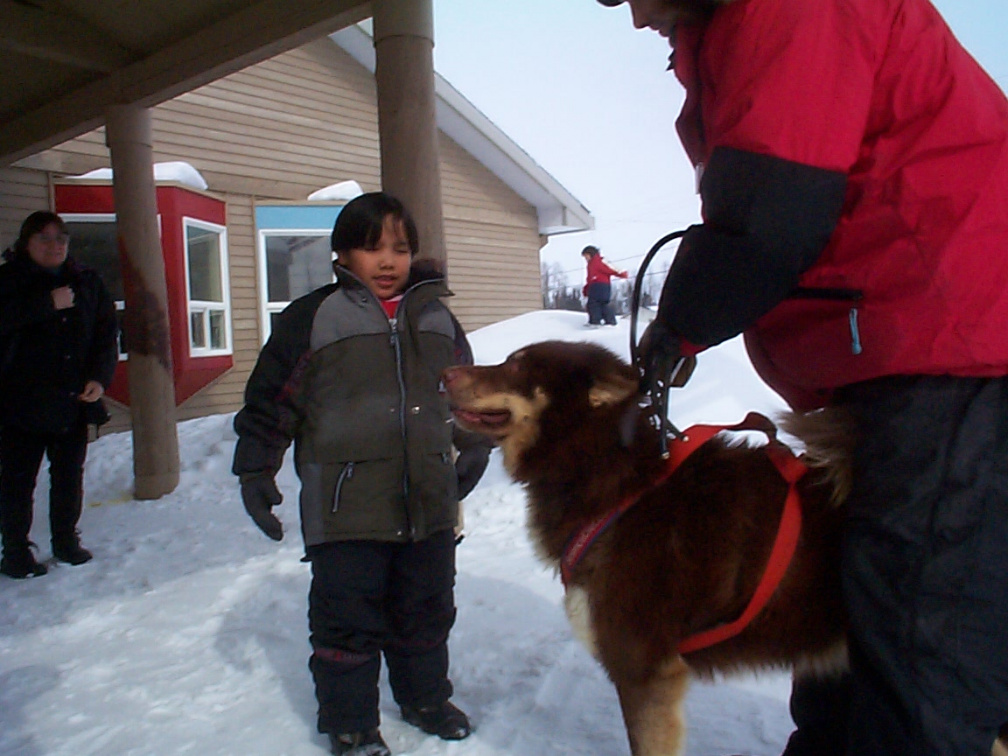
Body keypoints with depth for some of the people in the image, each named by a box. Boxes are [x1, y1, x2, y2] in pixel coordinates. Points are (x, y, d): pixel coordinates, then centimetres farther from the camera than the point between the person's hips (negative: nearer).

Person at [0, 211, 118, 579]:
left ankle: (66, 541, 27)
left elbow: (106, 334, 5)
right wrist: (48, 304, -23)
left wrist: (100, 377, -7)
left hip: (74, 400, 4)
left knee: (69, 476, 13)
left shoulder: (87, 282, 9)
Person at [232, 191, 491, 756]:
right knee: (348, 618, 6)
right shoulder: (312, 318, -5)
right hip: (346, 510, -4)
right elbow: (270, 400, -2)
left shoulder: (437, 319, 10)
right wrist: (256, 470, -3)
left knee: (427, 610, 18)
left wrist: (473, 448, 15)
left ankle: (425, 696, 40)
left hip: (429, 502, 5)